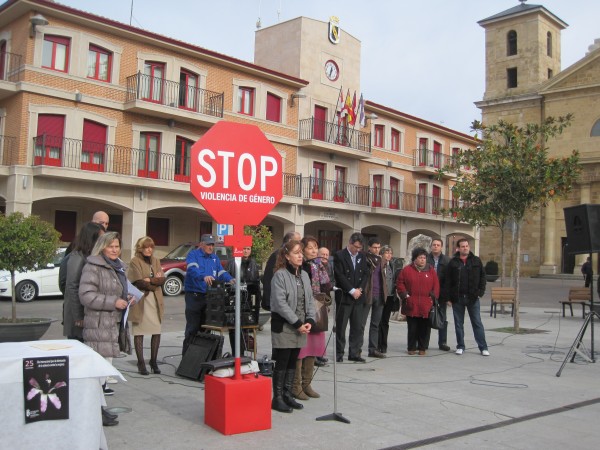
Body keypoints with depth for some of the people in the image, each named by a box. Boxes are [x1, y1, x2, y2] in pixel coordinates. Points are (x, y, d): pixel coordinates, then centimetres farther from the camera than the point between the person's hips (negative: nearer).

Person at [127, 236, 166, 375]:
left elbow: (162, 279, 4)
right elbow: (139, 282, -14)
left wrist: (149, 280, -11)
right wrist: (156, 281, -4)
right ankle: (141, 362, 11)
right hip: (140, 301, -5)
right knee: (139, 332, 2)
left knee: (157, 332, 2)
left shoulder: (156, 261, 14)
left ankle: (154, 361, 15)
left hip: (156, 301, 5)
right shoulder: (135, 261, -4)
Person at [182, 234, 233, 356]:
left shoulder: (215, 258, 14)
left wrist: (230, 280, -14)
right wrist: (204, 276, -42)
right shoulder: (193, 255, -5)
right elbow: (192, 269, -24)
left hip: (209, 296, 6)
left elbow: (221, 272, 7)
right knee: (192, 328, -5)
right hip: (194, 295, -6)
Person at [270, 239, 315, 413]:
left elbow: (309, 300, 12)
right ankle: (277, 398, 8)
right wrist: (297, 323, -17)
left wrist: (310, 320, -4)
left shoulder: (304, 275, 11)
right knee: (282, 362, -1)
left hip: (301, 326, 7)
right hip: (284, 326, -7)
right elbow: (280, 303, -18)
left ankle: (287, 394, 24)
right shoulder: (280, 275, -11)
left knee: (293, 361, 13)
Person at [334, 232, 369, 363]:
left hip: (359, 297, 5)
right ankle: (339, 354, 9)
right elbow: (340, 276, -11)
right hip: (344, 297, -5)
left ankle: (355, 353, 12)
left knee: (358, 327, 4)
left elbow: (366, 274, 10)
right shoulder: (339, 256, -5)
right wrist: (352, 291, -13)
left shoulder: (362, 256, 12)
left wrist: (360, 289, -5)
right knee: (341, 327, 1)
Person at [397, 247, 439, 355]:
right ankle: (411, 348, 15)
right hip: (411, 305, -1)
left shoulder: (431, 270, 7)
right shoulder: (407, 270, 3)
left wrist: (433, 297, 0)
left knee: (424, 328, 4)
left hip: (426, 306, 1)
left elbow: (436, 285, 9)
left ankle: (422, 347, 16)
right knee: (412, 327, 5)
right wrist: (405, 295, -3)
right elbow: (400, 283, 5)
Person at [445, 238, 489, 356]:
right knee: (458, 323, 8)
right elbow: (448, 280, 1)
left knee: (477, 323, 3)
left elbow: (482, 276, 4)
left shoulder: (476, 261, 4)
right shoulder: (453, 262, 2)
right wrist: (449, 296, -6)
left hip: (473, 298, -1)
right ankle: (460, 347, 18)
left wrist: (480, 292, -5)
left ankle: (483, 347, 8)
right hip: (457, 298, 1)